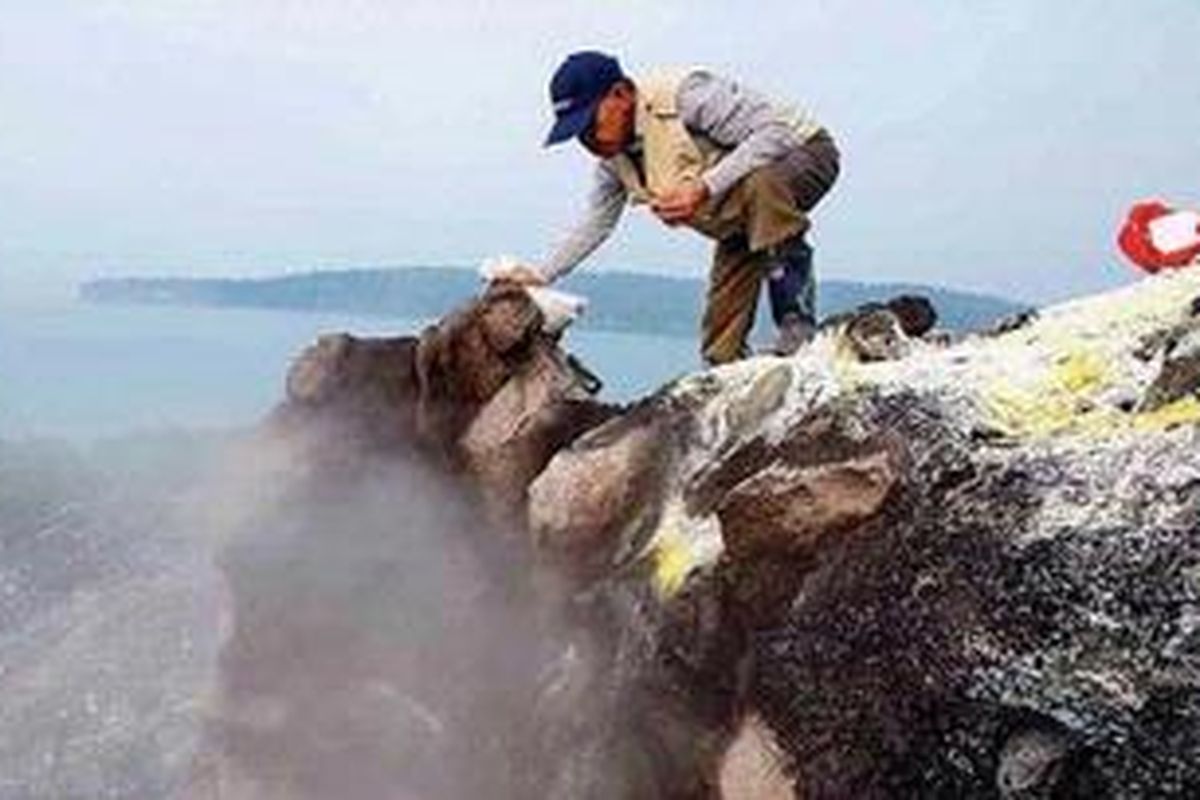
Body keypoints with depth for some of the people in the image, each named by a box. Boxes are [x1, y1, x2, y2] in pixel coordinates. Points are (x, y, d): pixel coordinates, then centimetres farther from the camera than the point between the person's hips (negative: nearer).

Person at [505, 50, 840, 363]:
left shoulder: (683, 93, -30)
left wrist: (705, 188, -41)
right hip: (740, 219, 8)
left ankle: (798, 324, -33)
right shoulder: (614, 158, -4)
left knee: (761, 186, -43)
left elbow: (778, 131, -33)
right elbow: (596, 224, 10)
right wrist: (539, 275, 2)